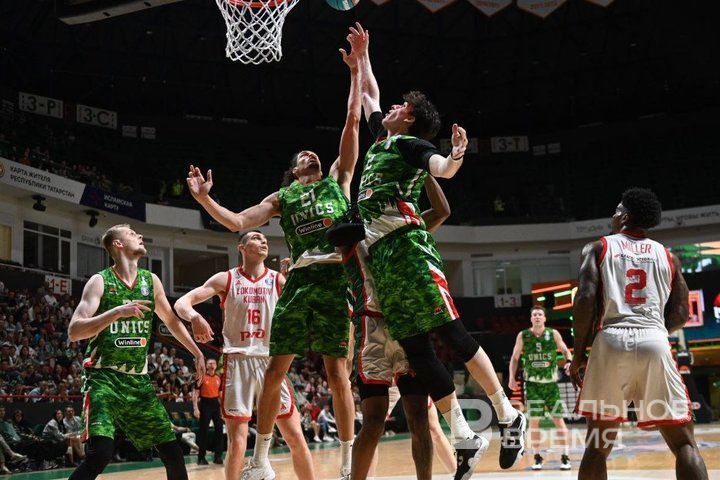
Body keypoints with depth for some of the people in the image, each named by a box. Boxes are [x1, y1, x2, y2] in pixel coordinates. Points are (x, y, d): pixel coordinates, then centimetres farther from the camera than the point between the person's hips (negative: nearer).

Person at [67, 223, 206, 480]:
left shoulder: (151, 281, 8)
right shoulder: (100, 281, -8)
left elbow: (171, 319, 24)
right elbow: (74, 332, -18)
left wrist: (197, 353, 23)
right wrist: (117, 311, -29)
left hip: (138, 379, 6)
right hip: (104, 377, -6)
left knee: (172, 451, 6)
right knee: (101, 452, -24)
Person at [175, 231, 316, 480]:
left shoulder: (278, 279, 5)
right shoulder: (226, 279, 1)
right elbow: (182, 303, -5)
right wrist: (195, 316, -27)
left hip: (271, 361, 2)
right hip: (238, 362, -2)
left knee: (295, 436, 2)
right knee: (237, 442, -4)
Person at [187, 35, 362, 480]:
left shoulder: (338, 178, 19)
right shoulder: (281, 198, 20)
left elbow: (352, 121, 16)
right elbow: (238, 222, 10)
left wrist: (355, 71, 14)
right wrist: (205, 198, -2)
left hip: (338, 278, -1)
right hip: (300, 281, 2)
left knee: (338, 372, -1)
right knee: (275, 371, 1)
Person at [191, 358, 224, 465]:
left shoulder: (219, 378, 10)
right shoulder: (202, 377, -5)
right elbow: (195, 393, -7)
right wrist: (195, 408, -15)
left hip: (216, 403, 5)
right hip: (205, 404, -5)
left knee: (219, 429, 2)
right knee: (203, 431, -2)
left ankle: (218, 456, 9)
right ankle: (201, 457, 5)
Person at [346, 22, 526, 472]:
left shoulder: (410, 143, 1)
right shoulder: (380, 137, 24)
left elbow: (442, 170, -17)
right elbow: (368, 95, 40)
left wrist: (457, 156, -37)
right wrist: (362, 55, 43)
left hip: (407, 247, -8)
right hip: (380, 254, 8)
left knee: (452, 332, -10)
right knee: (417, 350, 2)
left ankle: (509, 415, -1)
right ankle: (465, 439, 5)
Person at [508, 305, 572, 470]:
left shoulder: (553, 334, -3)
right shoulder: (522, 336, -2)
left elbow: (566, 351, 6)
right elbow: (515, 358, 6)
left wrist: (569, 361, -16)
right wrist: (512, 377, -2)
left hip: (551, 383, 0)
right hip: (532, 384, 0)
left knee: (558, 419, -1)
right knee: (534, 420, -1)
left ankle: (565, 457, 6)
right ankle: (537, 458, 10)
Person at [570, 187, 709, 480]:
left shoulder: (598, 248, 11)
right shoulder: (667, 256, 18)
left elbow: (585, 299, -3)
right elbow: (680, 315, 15)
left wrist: (579, 354, 4)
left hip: (612, 342, -1)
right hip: (655, 343, 1)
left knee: (597, 443, 12)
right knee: (684, 443, 7)